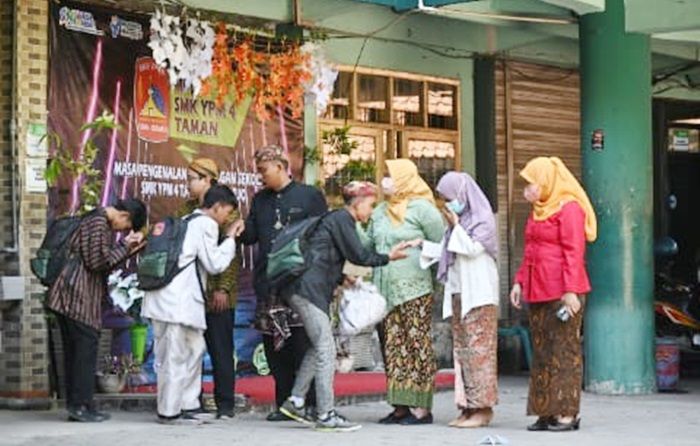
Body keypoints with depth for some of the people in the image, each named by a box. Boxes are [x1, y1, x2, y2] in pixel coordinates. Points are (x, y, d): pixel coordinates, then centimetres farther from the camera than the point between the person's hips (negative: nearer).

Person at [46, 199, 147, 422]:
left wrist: (128, 248, 10)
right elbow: (97, 262, -17)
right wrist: (125, 246, -9)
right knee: (86, 348, -7)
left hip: (72, 299, 10)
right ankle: (81, 406, -6)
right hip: (78, 297, -10)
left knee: (75, 352, 10)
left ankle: (75, 405, 13)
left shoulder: (103, 223, 19)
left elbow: (106, 260, 19)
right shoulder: (98, 223, -13)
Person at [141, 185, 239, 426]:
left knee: (194, 348, 14)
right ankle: (169, 412, 1)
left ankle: (188, 406, 18)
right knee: (175, 356, -4)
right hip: (175, 300, -10)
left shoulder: (188, 221, 22)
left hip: (181, 299, 10)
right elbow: (215, 264, -7)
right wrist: (230, 239, 3)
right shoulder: (206, 224, -7)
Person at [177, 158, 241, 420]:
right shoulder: (187, 209, 13)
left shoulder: (225, 208, -5)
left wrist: (223, 289, -16)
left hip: (217, 295, -6)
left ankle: (225, 405, 6)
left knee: (220, 349, 1)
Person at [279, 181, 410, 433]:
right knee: (326, 350, -8)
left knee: (319, 348, 15)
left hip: (304, 288, 10)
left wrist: (342, 280, 15)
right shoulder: (342, 219, -8)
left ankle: (295, 401, 16)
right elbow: (358, 255, -11)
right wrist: (388, 258, 1)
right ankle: (326, 416, -7)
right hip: (308, 289, -10)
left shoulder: (339, 219, 22)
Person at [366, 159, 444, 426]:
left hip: (415, 291, -7)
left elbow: (441, 246, -3)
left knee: (418, 347, -5)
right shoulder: (380, 212, 17)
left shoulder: (421, 209, -4)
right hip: (386, 291, 7)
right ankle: (400, 406, 10)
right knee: (393, 348, 6)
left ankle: (421, 407, -4)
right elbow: (367, 243, 25)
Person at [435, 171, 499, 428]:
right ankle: (467, 407, 6)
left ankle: (483, 408, -9)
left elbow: (472, 248, -15)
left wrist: (456, 226, -6)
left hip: (478, 294, -8)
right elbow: (448, 252, 21)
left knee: (478, 348, -9)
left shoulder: (483, 220, -4)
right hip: (458, 293, 8)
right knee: (461, 349, 5)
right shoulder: (460, 221, 17)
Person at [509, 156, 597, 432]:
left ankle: (567, 413, -3)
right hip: (538, 291, 9)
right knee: (542, 351, 8)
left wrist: (570, 291, -19)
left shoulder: (569, 208, -9)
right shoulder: (538, 211, 19)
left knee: (564, 350, -6)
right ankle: (546, 412, 12)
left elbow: (573, 253, -15)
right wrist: (520, 281, 17)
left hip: (562, 292, -9)